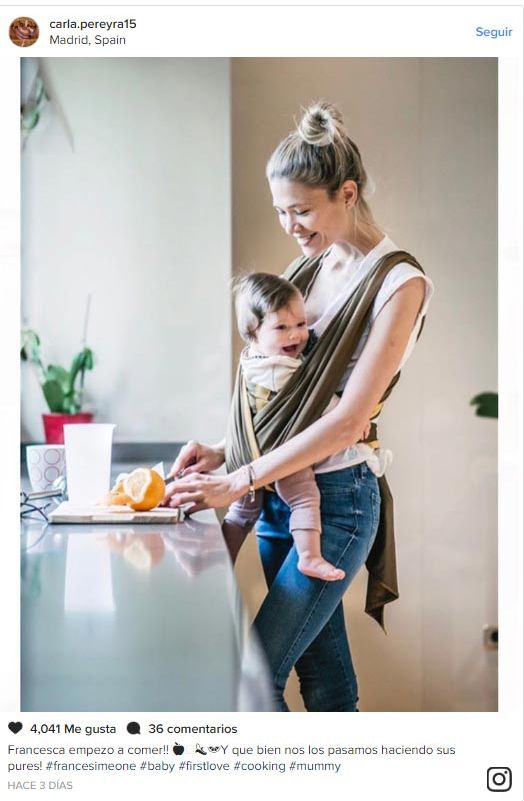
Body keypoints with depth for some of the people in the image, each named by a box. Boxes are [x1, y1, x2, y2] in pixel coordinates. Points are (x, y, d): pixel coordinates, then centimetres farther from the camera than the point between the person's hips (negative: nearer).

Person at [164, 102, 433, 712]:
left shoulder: (398, 282, -12)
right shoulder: (311, 267, 11)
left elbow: (348, 419, -18)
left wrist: (238, 482, -20)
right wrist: (223, 450, 1)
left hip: (338, 498, -7)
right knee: (326, 688, 13)